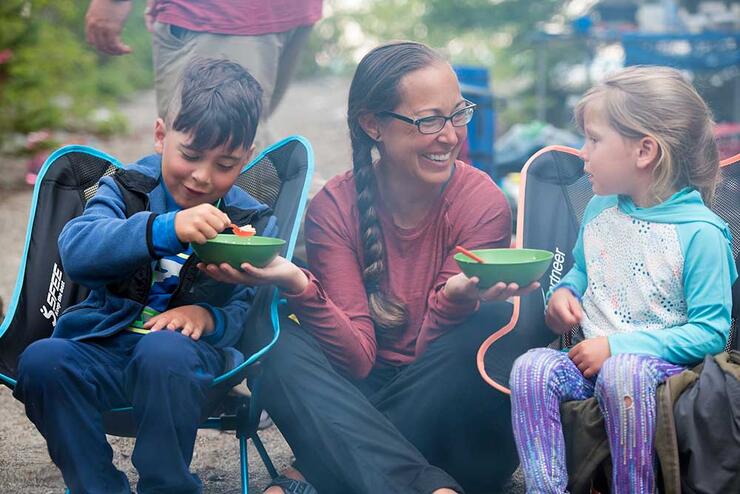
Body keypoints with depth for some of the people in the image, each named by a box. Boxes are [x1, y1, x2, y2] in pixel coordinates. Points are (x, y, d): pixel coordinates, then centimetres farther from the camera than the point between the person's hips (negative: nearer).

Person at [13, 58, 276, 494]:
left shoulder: (253, 224, 6)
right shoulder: (127, 189, 5)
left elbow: (251, 313, -2)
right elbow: (76, 249, -17)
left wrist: (210, 317, -26)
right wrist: (166, 228, -33)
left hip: (194, 354, -2)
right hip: (104, 350, 2)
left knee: (164, 351, -37)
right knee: (42, 360, -29)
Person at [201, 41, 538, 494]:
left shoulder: (483, 202, -10)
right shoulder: (336, 206, -7)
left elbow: (428, 356, -11)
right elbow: (357, 359, -13)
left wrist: (456, 300, -33)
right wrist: (299, 287, -30)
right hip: (364, 397, 1)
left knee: (491, 322, -29)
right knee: (282, 346, -24)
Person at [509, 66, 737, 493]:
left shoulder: (700, 231, -11)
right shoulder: (600, 211, 10)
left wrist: (617, 346, -19)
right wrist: (565, 291, 4)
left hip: (660, 361, -5)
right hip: (590, 357, 6)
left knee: (621, 374, -38)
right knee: (530, 368, -24)